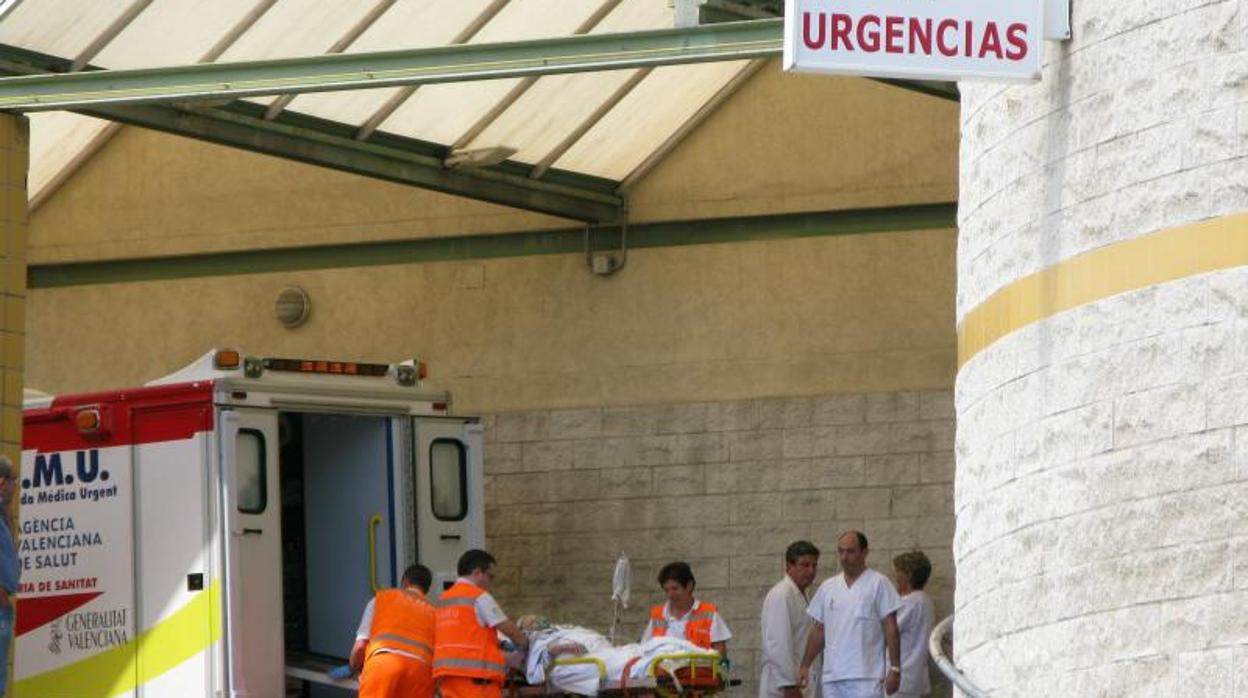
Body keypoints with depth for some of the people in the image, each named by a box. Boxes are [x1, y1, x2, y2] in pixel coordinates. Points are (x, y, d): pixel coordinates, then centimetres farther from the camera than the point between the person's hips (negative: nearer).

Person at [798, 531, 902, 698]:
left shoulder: (878, 583, -3)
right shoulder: (827, 588, 13)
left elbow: (890, 628, -5)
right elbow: (818, 630, 17)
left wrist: (895, 668, -11)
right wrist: (805, 666, 11)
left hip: (866, 677, -6)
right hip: (832, 676, 6)